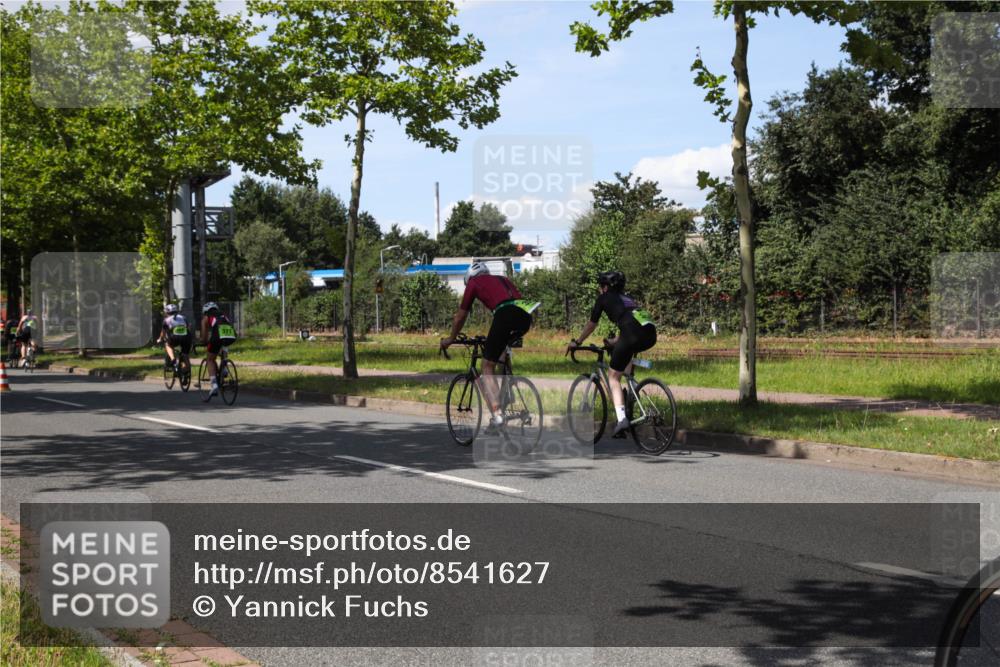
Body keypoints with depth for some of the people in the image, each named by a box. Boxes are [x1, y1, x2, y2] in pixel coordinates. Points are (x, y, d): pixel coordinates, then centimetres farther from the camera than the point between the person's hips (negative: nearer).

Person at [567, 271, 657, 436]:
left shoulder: (604, 298, 18)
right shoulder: (627, 298, 34)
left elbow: (591, 325, 25)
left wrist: (576, 342, 39)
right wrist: (615, 341, 59)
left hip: (633, 335, -6)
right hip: (651, 335, 6)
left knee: (613, 376, 7)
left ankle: (621, 418, -9)